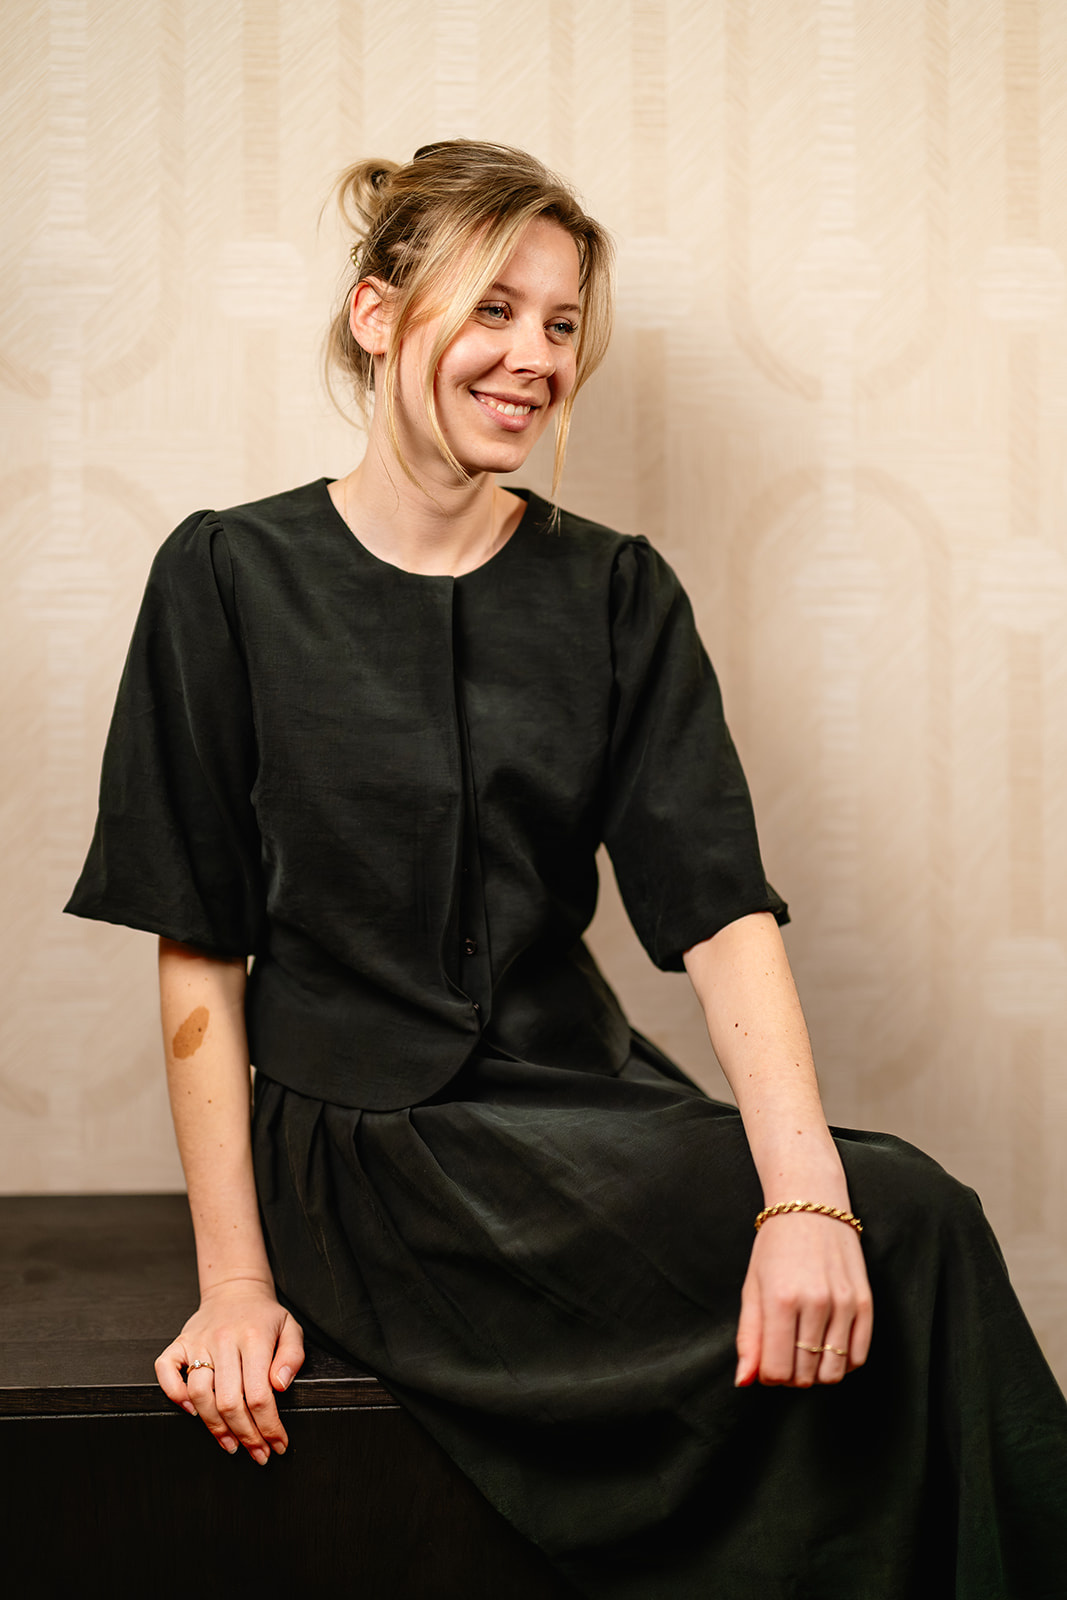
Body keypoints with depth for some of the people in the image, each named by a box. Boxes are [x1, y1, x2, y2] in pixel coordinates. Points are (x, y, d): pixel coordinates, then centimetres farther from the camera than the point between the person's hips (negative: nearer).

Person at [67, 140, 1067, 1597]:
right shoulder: (233, 580, -2)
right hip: (360, 1149, -4)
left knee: (901, 1220, -24)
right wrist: (238, 1282, -11)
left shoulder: (618, 597, 7)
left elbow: (722, 908, -6)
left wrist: (806, 1191, -23)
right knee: (909, 1233, -23)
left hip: (583, 1114, 4)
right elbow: (199, 951, -4)